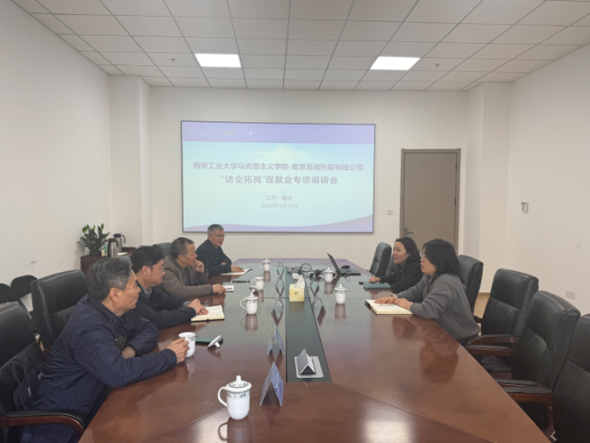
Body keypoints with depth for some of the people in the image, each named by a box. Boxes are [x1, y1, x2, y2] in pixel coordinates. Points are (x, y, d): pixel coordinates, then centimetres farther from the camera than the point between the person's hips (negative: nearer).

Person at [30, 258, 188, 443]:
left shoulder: (110, 308, -3)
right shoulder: (89, 326, -28)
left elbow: (149, 328, 6)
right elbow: (118, 374, -39)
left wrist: (131, 349, -15)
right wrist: (170, 356, -28)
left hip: (91, 402, 7)